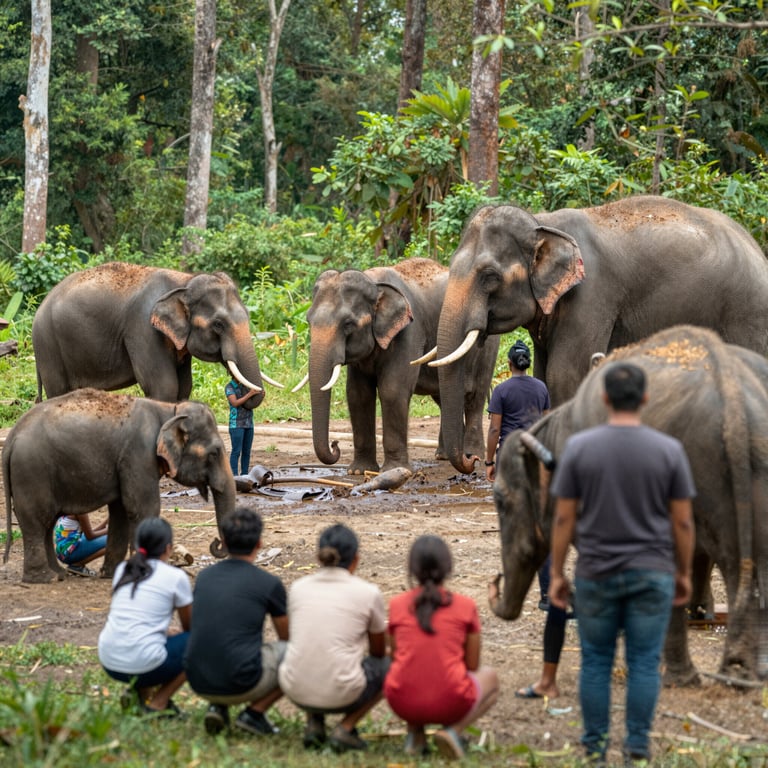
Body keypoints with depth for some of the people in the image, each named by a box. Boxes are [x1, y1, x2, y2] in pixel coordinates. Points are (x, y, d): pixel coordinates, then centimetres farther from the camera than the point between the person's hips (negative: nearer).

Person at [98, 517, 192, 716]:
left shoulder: (123, 569, 14)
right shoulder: (176, 577, 0)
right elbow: (189, 627, 14)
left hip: (109, 663, 7)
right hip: (143, 665, -7)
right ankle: (158, 703, 5)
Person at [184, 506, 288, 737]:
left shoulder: (205, 576, 10)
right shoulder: (269, 584, -4)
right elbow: (287, 638, 13)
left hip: (199, 683, 5)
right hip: (241, 684, -5)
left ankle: (217, 706, 12)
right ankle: (255, 711, 4)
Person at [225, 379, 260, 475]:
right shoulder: (229, 388, -8)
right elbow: (235, 403, -21)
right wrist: (250, 394, -27)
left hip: (248, 424, 6)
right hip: (236, 424, -6)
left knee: (246, 452, 7)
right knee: (236, 451, -8)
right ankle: (234, 477, -6)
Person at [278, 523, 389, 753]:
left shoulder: (298, 587, 7)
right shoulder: (368, 593, -2)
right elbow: (379, 651, 14)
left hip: (296, 691, 4)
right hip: (341, 695, -4)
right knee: (390, 665, 26)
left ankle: (314, 723, 15)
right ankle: (345, 729, 8)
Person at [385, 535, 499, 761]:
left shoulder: (397, 605, 4)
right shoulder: (466, 606, 0)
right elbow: (472, 665, 7)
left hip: (404, 704, 3)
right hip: (450, 703, -3)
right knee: (490, 677, 30)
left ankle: (415, 733, 13)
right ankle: (453, 731, 4)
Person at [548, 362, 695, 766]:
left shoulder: (578, 447, -6)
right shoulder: (669, 450, -6)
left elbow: (563, 517, -3)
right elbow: (682, 521, -2)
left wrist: (556, 573, 5)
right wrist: (684, 573, 9)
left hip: (596, 575, 0)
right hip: (651, 574, 0)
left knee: (596, 662, 8)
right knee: (644, 664, 3)